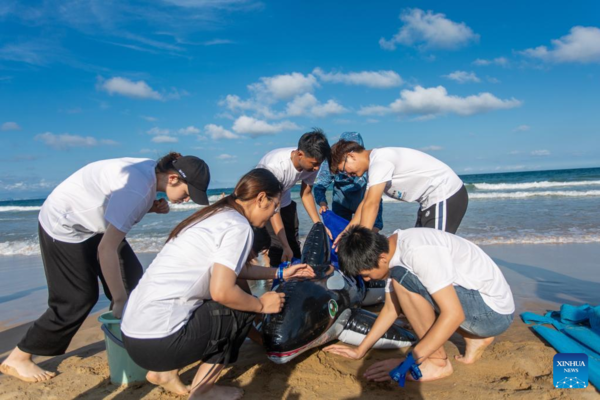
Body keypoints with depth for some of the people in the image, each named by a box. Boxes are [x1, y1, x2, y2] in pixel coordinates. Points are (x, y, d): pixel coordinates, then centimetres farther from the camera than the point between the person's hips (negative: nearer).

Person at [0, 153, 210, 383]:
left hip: (91, 223, 9)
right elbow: (107, 248, -36)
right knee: (78, 298, -6)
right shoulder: (138, 189, -36)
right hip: (62, 225, -9)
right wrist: (120, 301, -31)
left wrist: (152, 208, -15)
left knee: (132, 279, 3)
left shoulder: (153, 172, -10)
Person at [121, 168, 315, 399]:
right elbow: (222, 292, -21)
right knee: (244, 309, 3)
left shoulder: (217, 215, 14)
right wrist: (261, 305, -3)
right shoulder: (238, 226, -13)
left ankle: (165, 370, 21)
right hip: (157, 341, -9)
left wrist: (280, 273, 27)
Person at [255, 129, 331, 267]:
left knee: (293, 246, 2)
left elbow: (306, 194, -1)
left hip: (285, 202, 6)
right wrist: (285, 247, -33)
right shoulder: (275, 166, -38)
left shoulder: (311, 163, -20)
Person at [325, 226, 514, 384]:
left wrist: (409, 362, -26)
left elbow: (454, 314, -29)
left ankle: (438, 361, -9)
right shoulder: (392, 251, 0)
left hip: (495, 311, -9)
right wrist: (360, 350, 9)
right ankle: (475, 339, 16)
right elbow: (391, 308, 10)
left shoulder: (418, 252, -28)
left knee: (402, 278, -24)